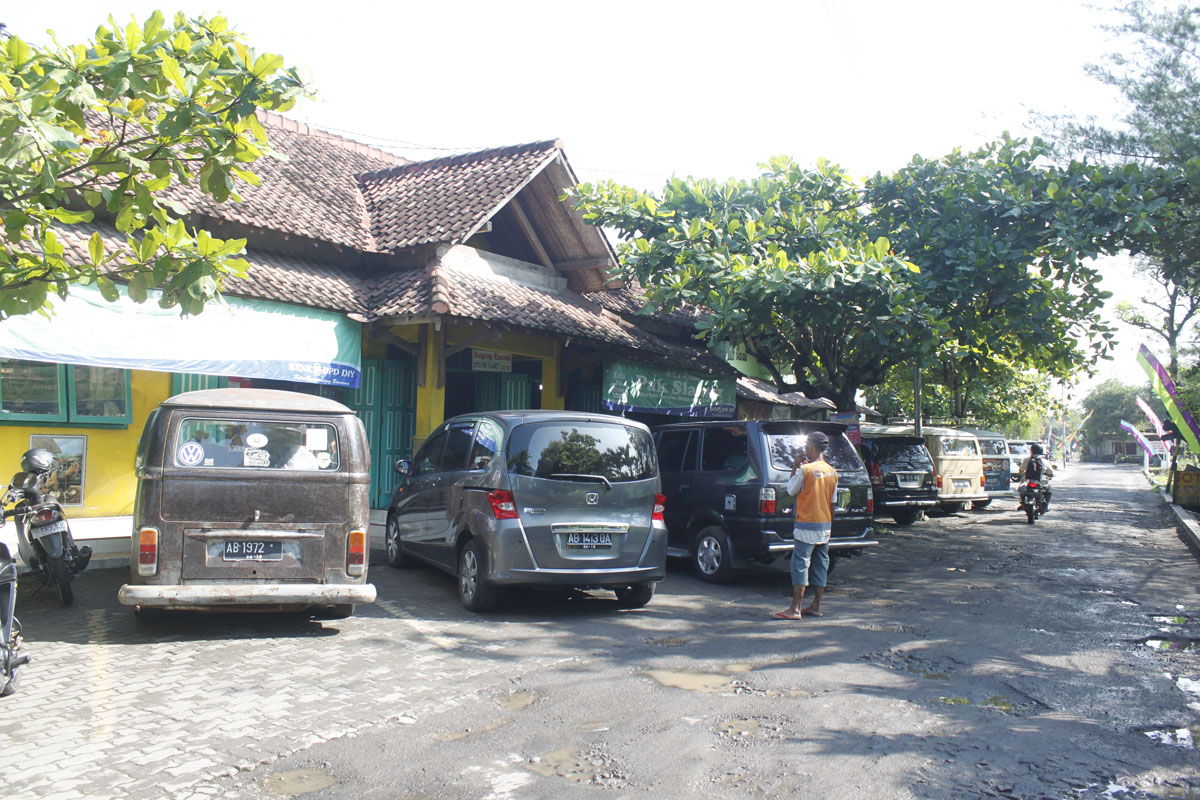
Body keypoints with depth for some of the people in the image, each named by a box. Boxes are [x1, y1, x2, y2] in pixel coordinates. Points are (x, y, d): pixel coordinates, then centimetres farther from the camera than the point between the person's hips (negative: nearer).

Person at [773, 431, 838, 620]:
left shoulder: (805, 470, -15)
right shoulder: (832, 472, 6)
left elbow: (791, 490, -3)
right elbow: (832, 502, 11)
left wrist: (795, 467, 1)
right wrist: (829, 524, 19)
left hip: (806, 526, -7)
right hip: (825, 526, 7)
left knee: (800, 564, -5)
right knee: (820, 564, 12)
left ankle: (795, 609, -7)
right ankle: (816, 606, 17)